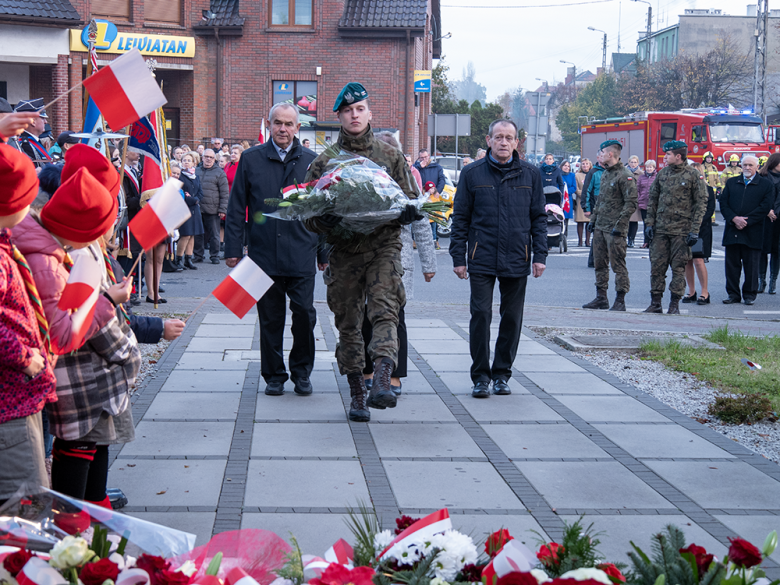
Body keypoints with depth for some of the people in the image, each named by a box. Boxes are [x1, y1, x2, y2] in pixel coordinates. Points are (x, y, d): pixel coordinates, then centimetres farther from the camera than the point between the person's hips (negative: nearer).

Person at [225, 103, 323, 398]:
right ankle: (274, 376, 20)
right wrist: (233, 248, 2)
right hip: (264, 254, 0)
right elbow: (236, 207, 6)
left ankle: (301, 373, 16)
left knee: (304, 314, -4)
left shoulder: (311, 161, 5)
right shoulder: (251, 159, 4)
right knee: (270, 319, 7)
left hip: (301, 255, 0)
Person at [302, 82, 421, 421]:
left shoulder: (390, 156, 9)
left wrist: (405, 213, -11)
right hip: (344, 250, 1)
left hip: (383, 245, -1)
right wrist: (323, 221, -16)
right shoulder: (325, 161, 8)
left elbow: (410, 200, 13)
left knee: (384, 310, -22)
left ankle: (382, 381, -35)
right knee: (348, 323, 5)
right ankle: (357, 395, 16)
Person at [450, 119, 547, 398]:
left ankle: (502, 373, 19)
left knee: (512, 318, 7)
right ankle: (481, 375, 6)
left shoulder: (530, 174, 6)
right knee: (481, 314, -5)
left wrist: (540, 255, 1)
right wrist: (458, 257, -1)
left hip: (517, 260, 2)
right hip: (481, 260, -1)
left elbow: (539, 217, 9)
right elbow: (460, 218, 4)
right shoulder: (472, 174, 2)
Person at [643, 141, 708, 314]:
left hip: (681, 230, -4)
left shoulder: (693, 175, -4)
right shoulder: (662, 174, 10)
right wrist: (649, 223, 6)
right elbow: (652, 199, 15)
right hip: (660, 229, 4)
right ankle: (655, 302, 11)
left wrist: (694, 230, -11)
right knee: (657, 265, 4)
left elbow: (701, 203, -5)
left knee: (678, 267, 0)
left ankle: (675, 304, 6)